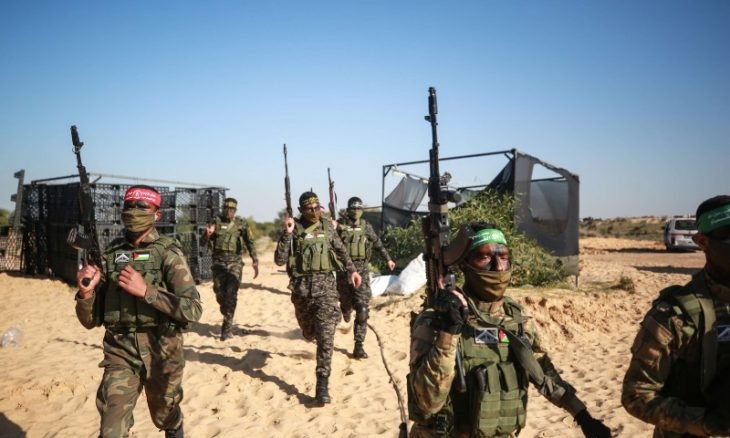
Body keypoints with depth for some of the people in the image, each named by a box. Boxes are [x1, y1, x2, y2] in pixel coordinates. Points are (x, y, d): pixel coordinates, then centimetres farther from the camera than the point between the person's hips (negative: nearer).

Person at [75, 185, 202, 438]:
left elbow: (193, 310, -19)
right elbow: (91, 321, 6)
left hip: (161, 351, -2)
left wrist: (145, 290, -26)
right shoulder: (110, 254, 1)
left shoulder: (168, 253, -9)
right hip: (120, 352, 2)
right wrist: (86, 293, -15)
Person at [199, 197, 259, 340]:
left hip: (235, 262, -2)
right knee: (220, 293, 6)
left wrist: (255, 260, -10)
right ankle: (227, 318, 30)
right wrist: (207, 234, -19)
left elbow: (250, 243, 2)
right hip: (218, 262, 2)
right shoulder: (216, 222, 4)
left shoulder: (241, 224, 3)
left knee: (231, 293, -14)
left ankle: (227, 324, -6)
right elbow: (202, 243, 4)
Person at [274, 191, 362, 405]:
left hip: (326, 285, 0)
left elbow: (340, 249, 20)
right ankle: (312, 330, 58)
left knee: (326, 336, -9)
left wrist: (352, 270, 20)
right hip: (302, 287, 0)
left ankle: (322, 383, -4)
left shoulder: (327, 226, 4)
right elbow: (279, 260, -12)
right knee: (309, 331, 20)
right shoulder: (293, 229, -4)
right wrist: (287, 233, -21)